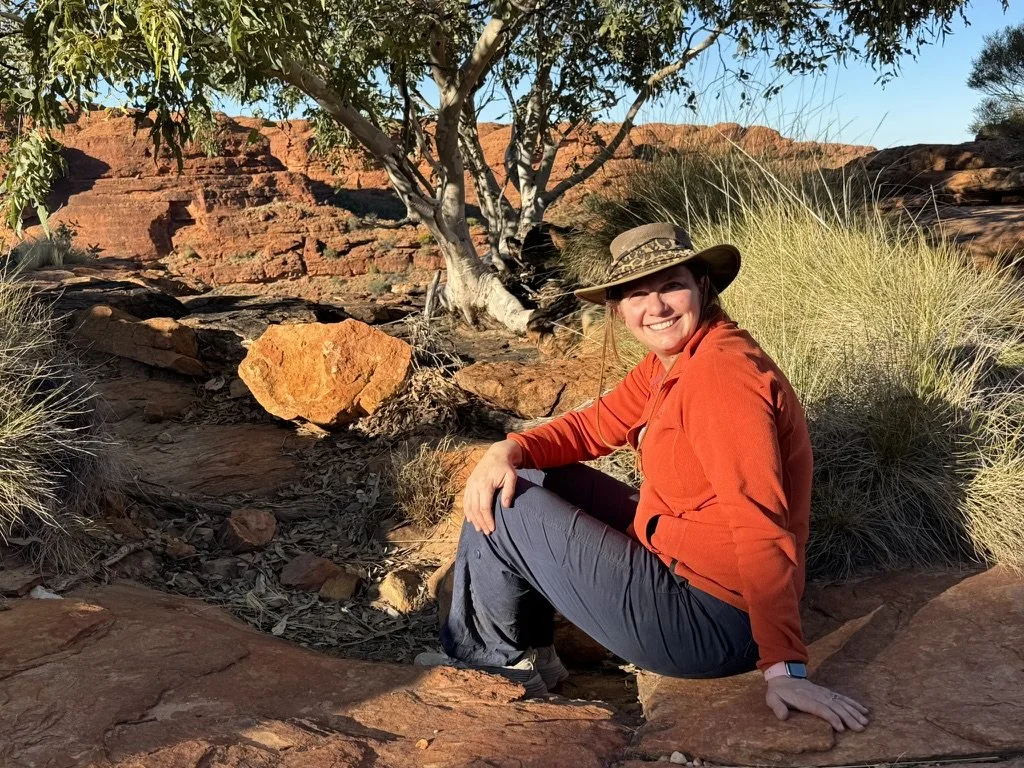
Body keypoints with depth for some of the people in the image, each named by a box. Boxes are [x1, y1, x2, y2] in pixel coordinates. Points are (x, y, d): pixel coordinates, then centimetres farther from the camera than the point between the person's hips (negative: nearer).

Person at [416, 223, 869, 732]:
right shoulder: (672, 360, 6)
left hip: (706, 623, -10)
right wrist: (509, 451, -10)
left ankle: (490, 652, 18)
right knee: (513, 482, 14)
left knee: (504, 505, -7)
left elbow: (762, 526, -28)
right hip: (672, 557, 10)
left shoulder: (720, 370, -24)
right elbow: (593, 426, 10)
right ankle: (525, 650, 21)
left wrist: (785, 668, -29)